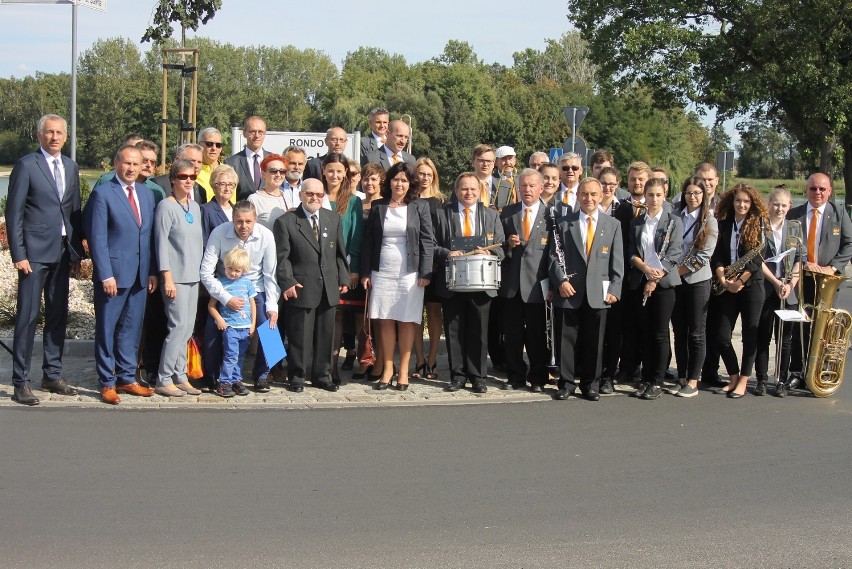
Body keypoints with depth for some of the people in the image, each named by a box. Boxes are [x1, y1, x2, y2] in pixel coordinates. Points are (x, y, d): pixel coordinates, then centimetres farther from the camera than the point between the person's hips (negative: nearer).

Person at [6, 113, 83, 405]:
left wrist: (77, 250, 8)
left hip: (62, 252, 6)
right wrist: (18, 254, -12)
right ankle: (21, 382, 1)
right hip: (35, 252, -6)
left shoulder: (70, 167, 12)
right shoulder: (26, 165, -5)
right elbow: (13, 213, -8)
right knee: (28, 316, -4)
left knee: (58, 315, 11)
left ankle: (52, 375, 21)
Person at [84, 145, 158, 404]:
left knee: (132, 329, 11)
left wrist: (152, 271, 6)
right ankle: (107, 383, 11)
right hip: (113, 273, -5)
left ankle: (127, 378, 21)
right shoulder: (102, 193, -6)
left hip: (140, 275, 6)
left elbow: (151, 235, 12)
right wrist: (105, 275, -15)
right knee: (107, 329, 3)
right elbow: (97, 238, -10)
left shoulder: (147, 194, 12)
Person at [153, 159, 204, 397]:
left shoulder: (195, 207, 14)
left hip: (193, 276, 7)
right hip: (175, 277, -7)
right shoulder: (166, 206, -7)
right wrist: (167, 278, -15)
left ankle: (180, 376, 14)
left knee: (187, 328, 8)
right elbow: (161, 243, -11)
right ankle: (164, 380, -3)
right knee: (179, 326, -10)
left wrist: (202, 270, 14)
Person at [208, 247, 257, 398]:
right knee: (231, 355, -10)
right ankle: (223, 383, -4)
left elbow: (252, 304, 15)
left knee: (240, 356, 11)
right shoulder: (220, 283, -2)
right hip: (230, 326, -4)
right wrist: (219, 319, -12)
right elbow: (211, 305, 1)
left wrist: (253, 323, 10)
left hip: (245, 327, 4)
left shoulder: (247, 283, 9)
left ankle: (236, 380, 21)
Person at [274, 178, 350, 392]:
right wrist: (287, 282, -14)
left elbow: (340, 253, 13)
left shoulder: (334, 219, 12)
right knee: (300, 335, 1)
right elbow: (282, 257, -6)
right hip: (301, 289, -4)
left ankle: (322, 376, 20)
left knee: (325, 334, 10)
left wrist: (343, 278, 7)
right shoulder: (285, 222, -2)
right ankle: (297, 377, 12)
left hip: (329, 289, 4)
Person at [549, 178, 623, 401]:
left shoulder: (613, 225, 9)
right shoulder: (563, 223, 6)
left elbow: (617, 261, 6)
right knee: (567, 339, 3)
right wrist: (561, 280, -10)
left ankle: (590, 384, 16)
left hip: (598, 293, 1)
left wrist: (614, 289, -2)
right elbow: (555, 256, 4)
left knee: (594, 341, 6)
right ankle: (565, 383, 12)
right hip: (570, 291, -1)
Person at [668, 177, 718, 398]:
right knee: (679, 331, 8)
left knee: (696, 332, 1)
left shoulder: (709, 222, -2)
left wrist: (679, 270, -12)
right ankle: (681, 378, 15)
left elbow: (703, 257, -10)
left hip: (697, 280, -3)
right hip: (675, 280, 3)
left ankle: (693, 382, 5)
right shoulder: (676, 217, 6)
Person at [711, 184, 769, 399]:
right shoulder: (724, 223, 8)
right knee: (722, 336, 0)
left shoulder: (757, 224, -1)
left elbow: (756, 258, -8)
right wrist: (723, 279, -11)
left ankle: (743, 381, 10)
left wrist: (740, 281, -14)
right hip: (728, 286, 3)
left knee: (750, 335, 1)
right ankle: (734, 377, 16)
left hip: (751, 284, -3)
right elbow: (718, 255, 4)